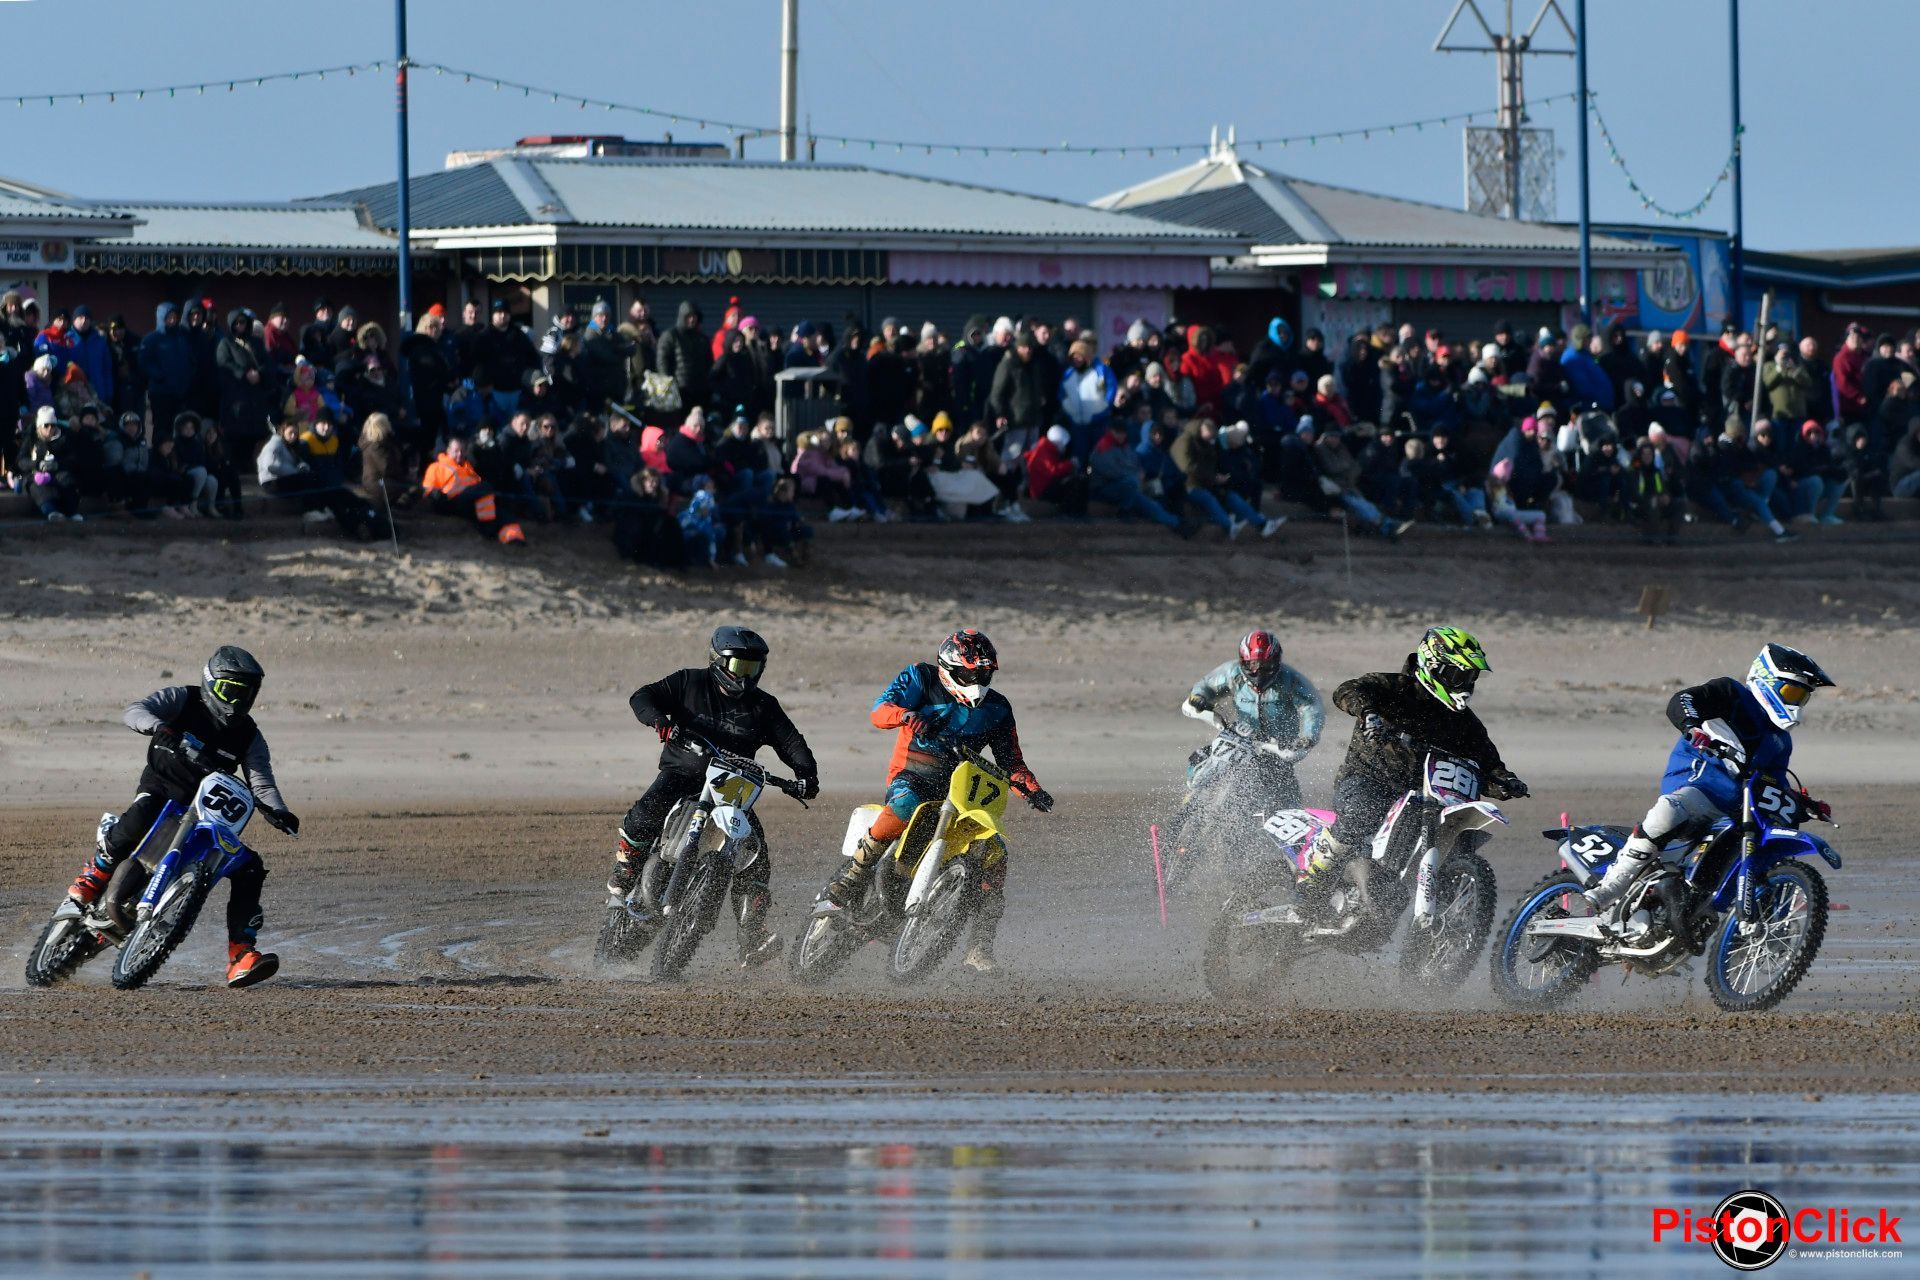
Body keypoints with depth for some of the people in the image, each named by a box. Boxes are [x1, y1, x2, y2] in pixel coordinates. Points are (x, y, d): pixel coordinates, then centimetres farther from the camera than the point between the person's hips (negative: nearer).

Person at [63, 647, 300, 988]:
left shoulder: (249, 736, 6)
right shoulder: (182, 700, -4)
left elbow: (262, 784, -1)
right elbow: (135, 712, -17)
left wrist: (278, 813, -22)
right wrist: (160, 728, -39)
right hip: (161, 790, -4)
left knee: (249, 870, -11)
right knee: (140, 817, -40)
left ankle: (241, 957, -13)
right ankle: (92, 877, -21)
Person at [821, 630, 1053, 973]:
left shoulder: (996, 708, 10)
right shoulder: (921, 678, 0)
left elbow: (1011, 761, 14)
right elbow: (880, 710, -12)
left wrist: (1032, 790, -7)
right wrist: (907, 715, -35)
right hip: (911, 776, -4)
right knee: (906, 805, -40)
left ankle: (979, 948, -5)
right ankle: (846, 884, -33)